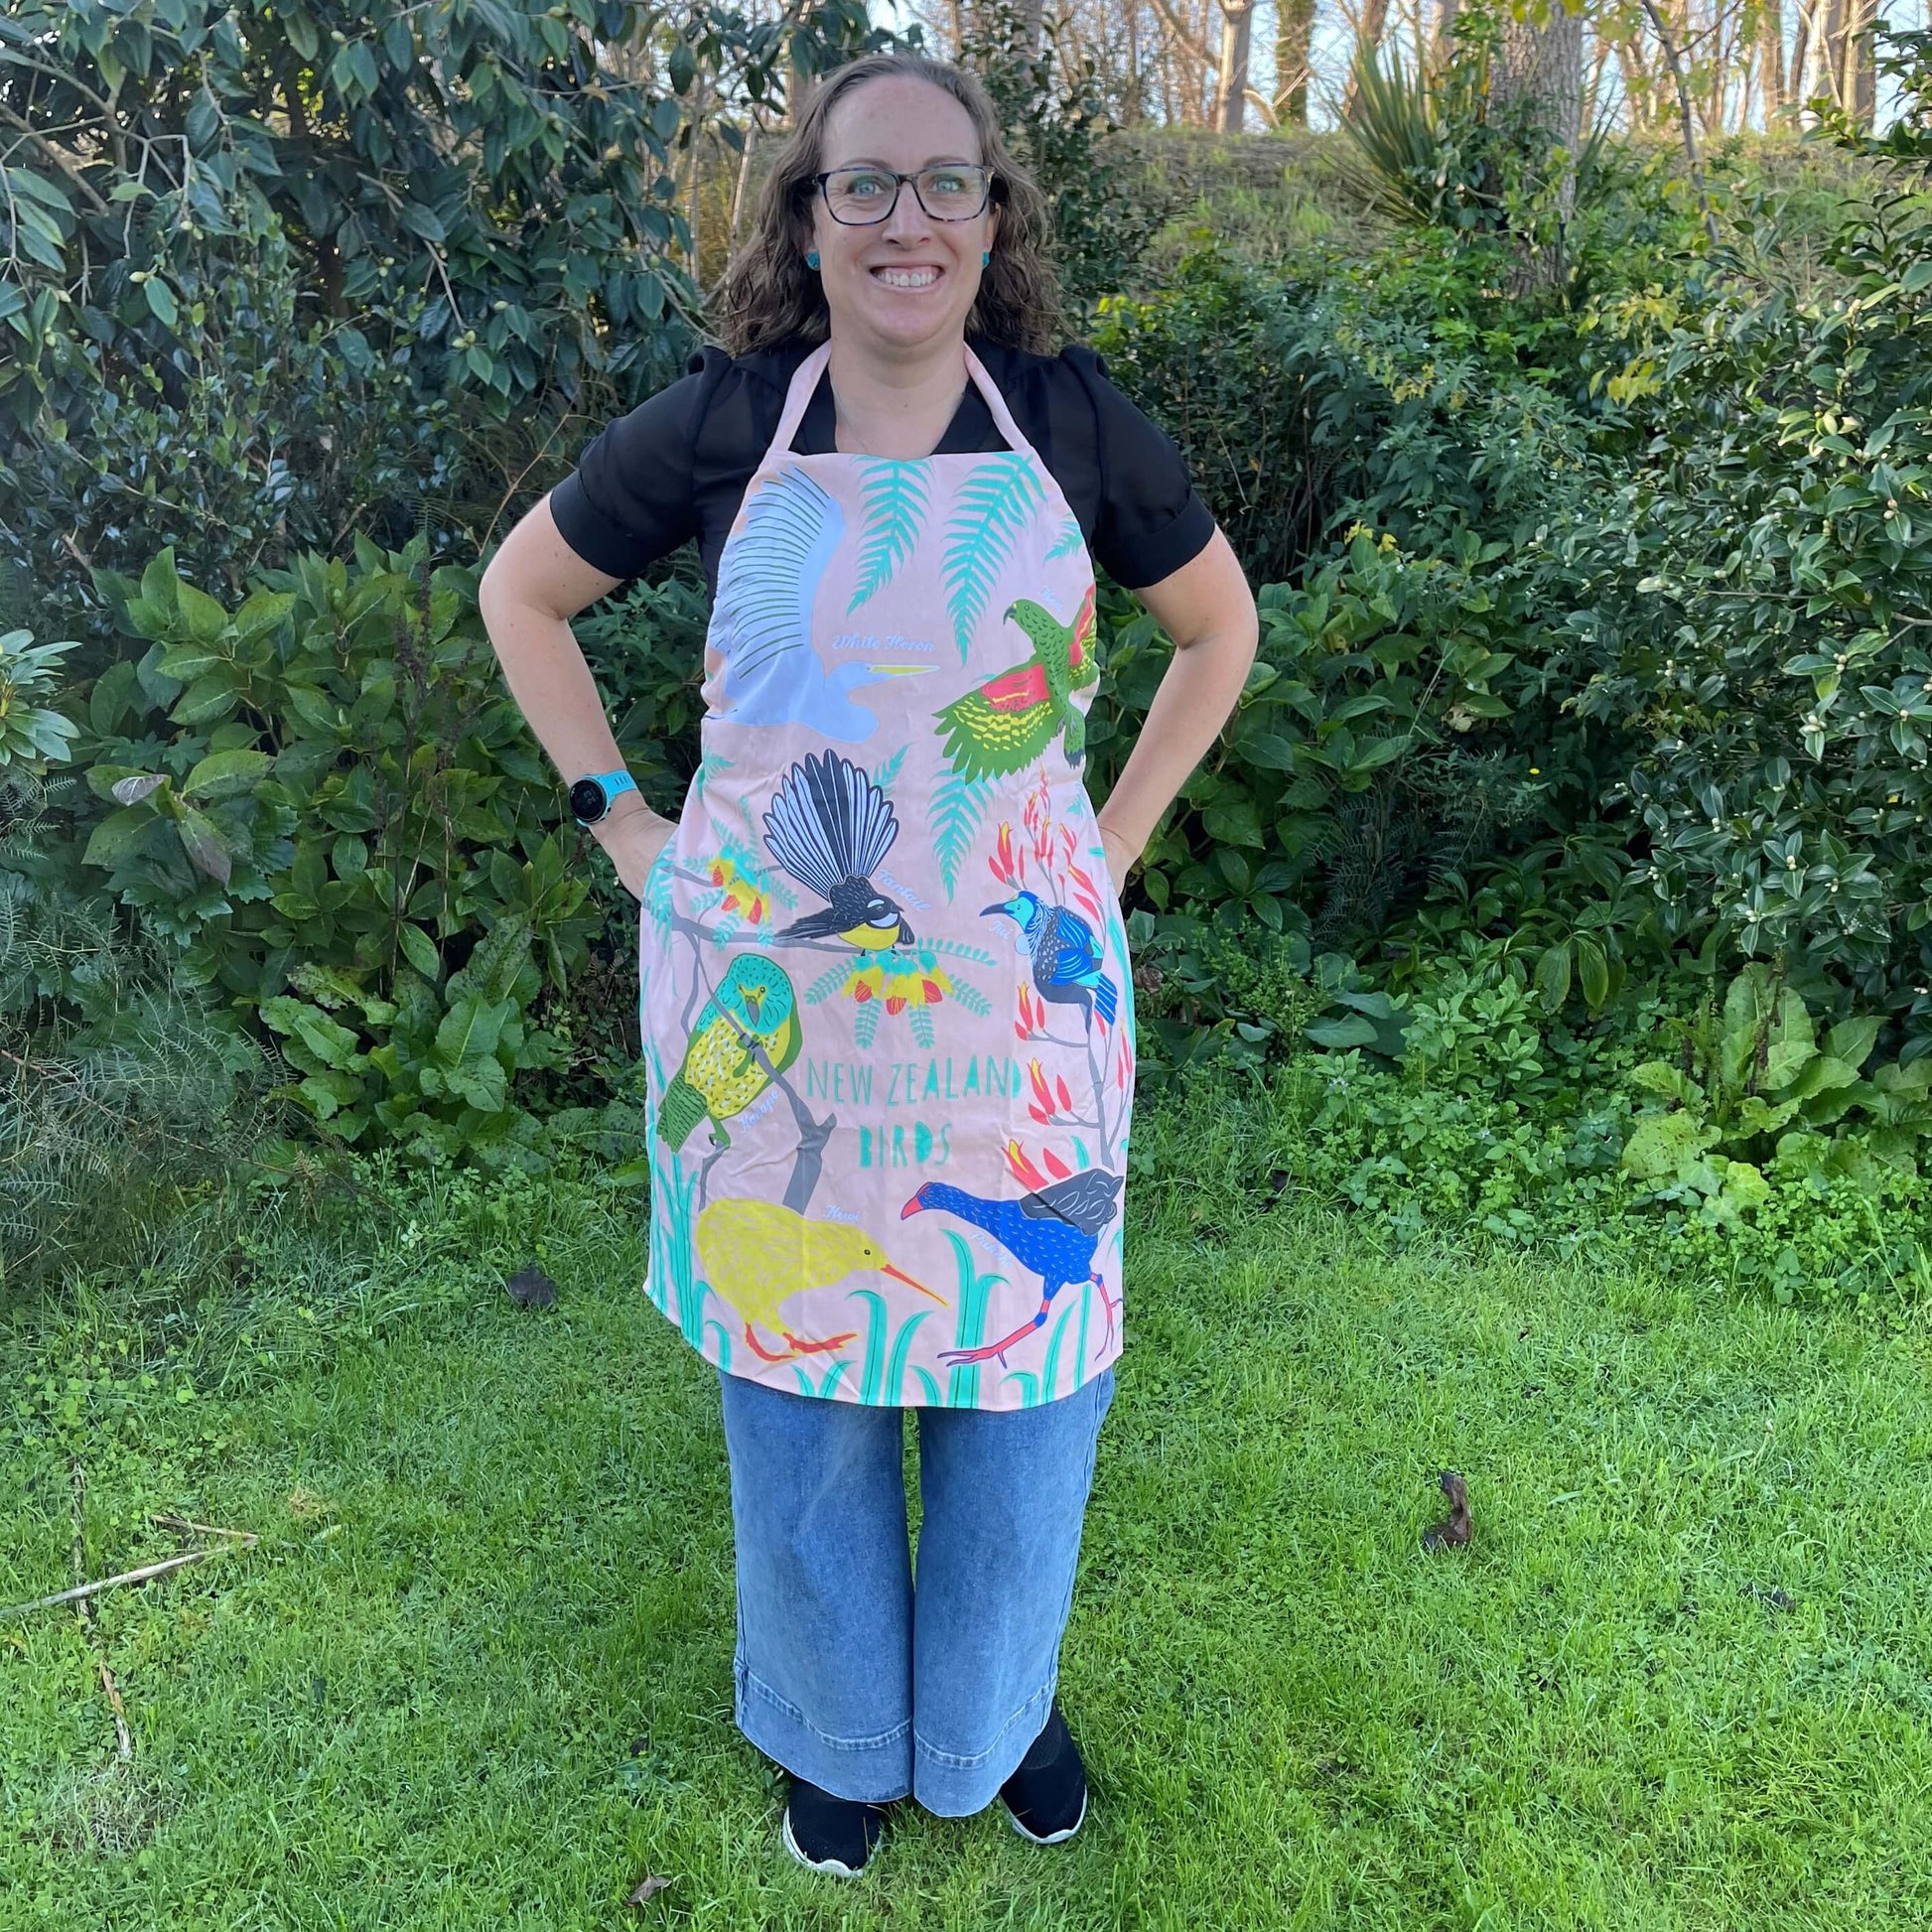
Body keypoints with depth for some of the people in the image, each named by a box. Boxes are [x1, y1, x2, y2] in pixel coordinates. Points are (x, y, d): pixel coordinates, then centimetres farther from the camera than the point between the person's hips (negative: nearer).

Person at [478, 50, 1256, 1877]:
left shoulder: (1071, 417, -1)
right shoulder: (719, 423, -2)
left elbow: (1219, 624, 13)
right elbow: (520, 591, 11)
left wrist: (1114, 841, 6)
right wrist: (619, 819, 3)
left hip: (1015, 1009, 1)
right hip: (772, 1002, 0)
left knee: (1022, 1365, 12)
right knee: (795, 1372, 13)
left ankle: (999, 1707, 43)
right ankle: (837, 1727, 42)